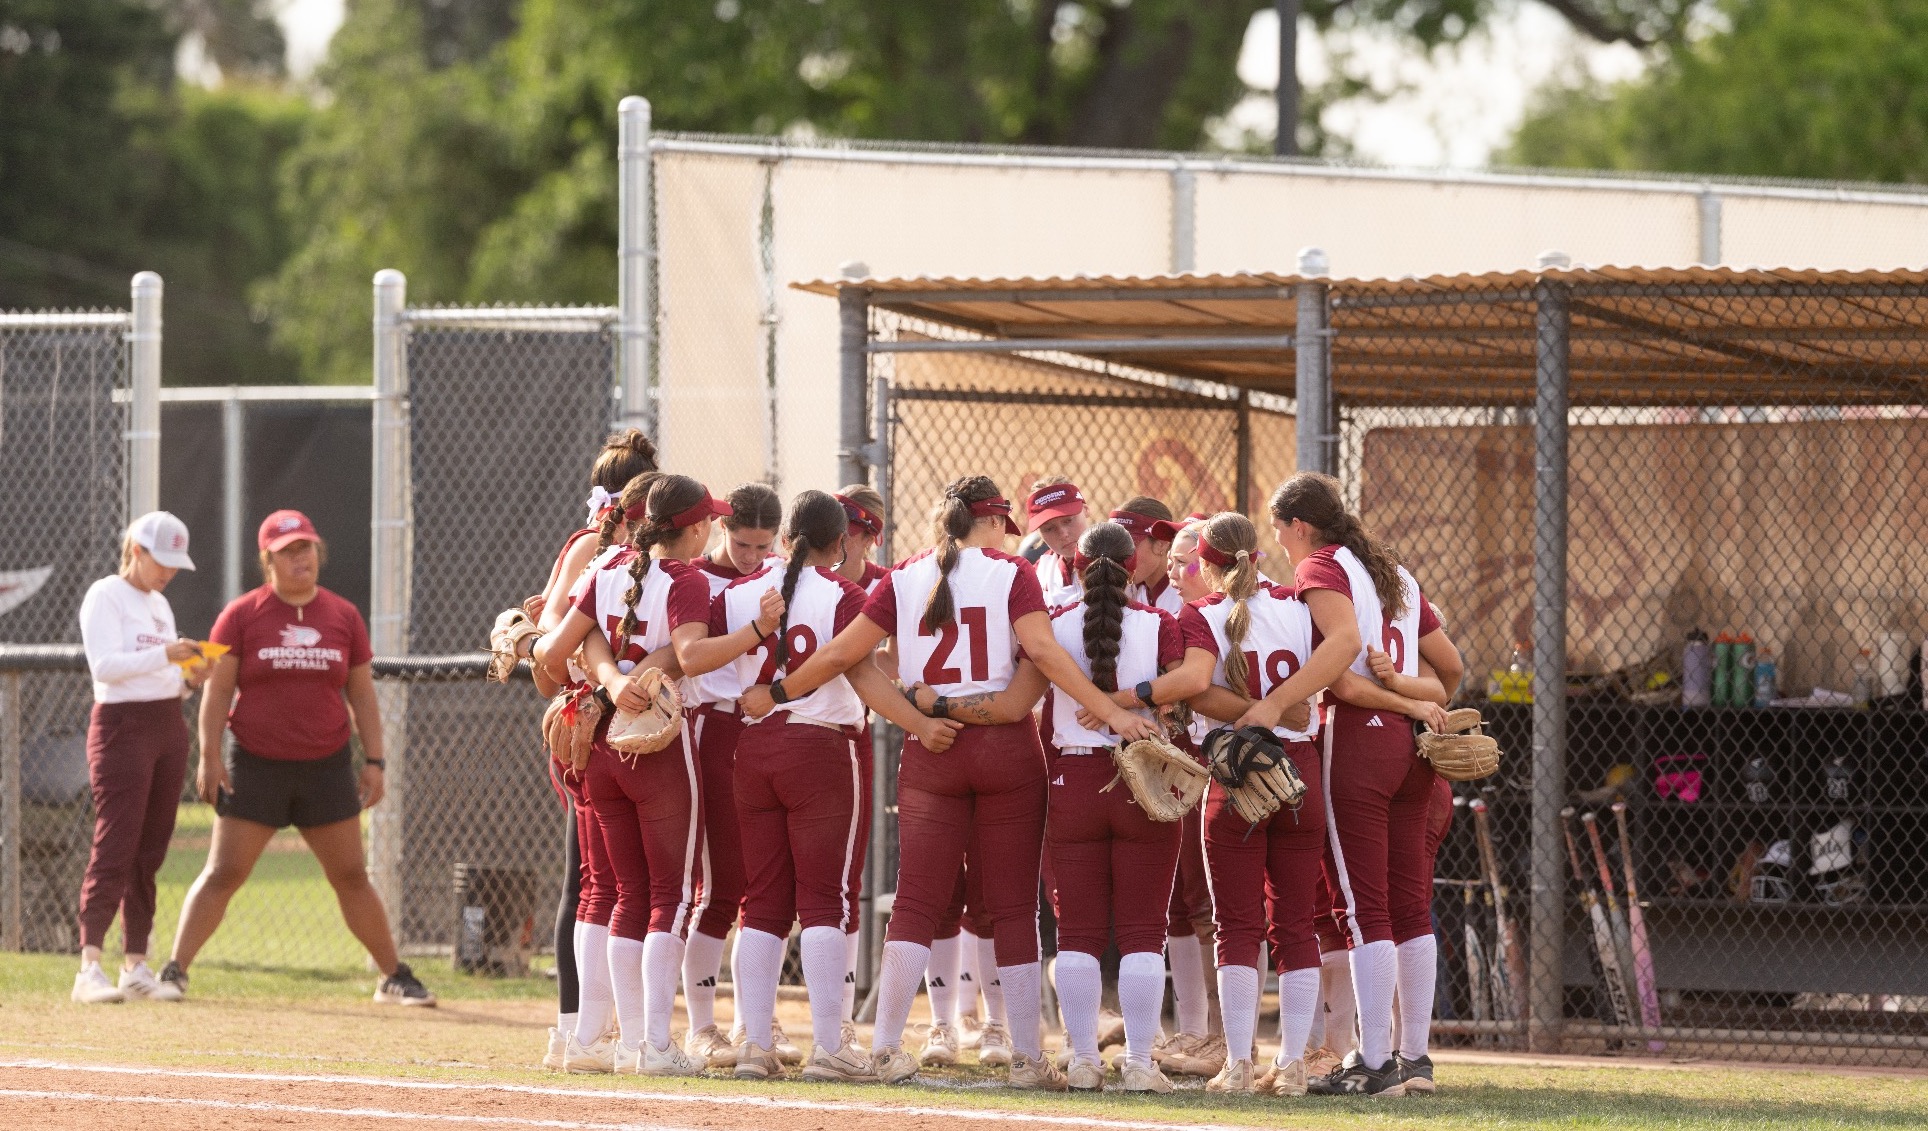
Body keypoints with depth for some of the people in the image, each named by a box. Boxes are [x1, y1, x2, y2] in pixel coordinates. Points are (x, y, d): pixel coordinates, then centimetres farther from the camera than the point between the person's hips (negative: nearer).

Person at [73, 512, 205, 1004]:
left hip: (168, 724, 8)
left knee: (150, 852, 7)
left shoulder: (159, 605, 18)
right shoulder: (105, 595, -6)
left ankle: (136, 964, 10)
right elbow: (104, 665, -18)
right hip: (122, 727, -8)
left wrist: (189, 677, 1)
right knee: (115, 847, -14)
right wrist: (164, 655, -28)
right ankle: (89, 968, -18)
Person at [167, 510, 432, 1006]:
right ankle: (174, 972, -3)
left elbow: (362, 695, 11)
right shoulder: (241, 616, -1)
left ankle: (395, 979, 15)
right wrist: (209, 756, -11)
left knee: (351, 876, 7)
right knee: (222, 873, -6)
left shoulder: (344, 617, 7)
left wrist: (374, 761, 4)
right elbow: (218, 690, -3)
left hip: (327, 768, 2)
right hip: (255, 767, -2)